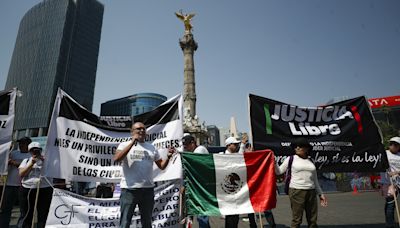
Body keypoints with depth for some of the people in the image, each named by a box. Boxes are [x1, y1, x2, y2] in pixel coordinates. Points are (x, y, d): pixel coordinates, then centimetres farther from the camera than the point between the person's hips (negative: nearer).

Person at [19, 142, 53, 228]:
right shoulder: (26, 161, 15)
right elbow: (21, 174, 3)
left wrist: (44, 161, -13)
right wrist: (31, 164, -7)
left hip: (45, 190, -2)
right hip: (27, 190, 2)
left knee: (43, 215, -2)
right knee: (27, 215, 8)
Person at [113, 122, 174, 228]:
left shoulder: (151, 148, 10)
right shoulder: (125, 145, 0)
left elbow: (162, 166, 12)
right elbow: (116, 159, -20)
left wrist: (168, 157, -8)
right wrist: (132, 143, -19)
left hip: (148, 189, 4)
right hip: (129, 189, -3)